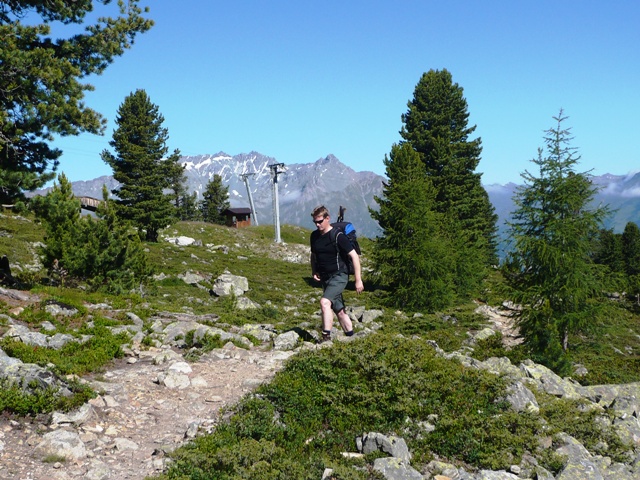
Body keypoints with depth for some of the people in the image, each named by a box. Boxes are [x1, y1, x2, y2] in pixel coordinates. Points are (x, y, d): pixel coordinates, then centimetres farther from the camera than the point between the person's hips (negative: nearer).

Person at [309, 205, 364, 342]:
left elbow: (354, 256, -14)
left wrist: (358, 280, -16)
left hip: (339, 276, -7)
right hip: (325, 278, 7)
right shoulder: (314, 236, 6)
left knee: (325, 302, -26)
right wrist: (314, 272, 5)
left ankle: (326, 338, -27)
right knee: (339, 310, 12)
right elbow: (313, 255, 22)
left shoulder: (338, 236, -14)